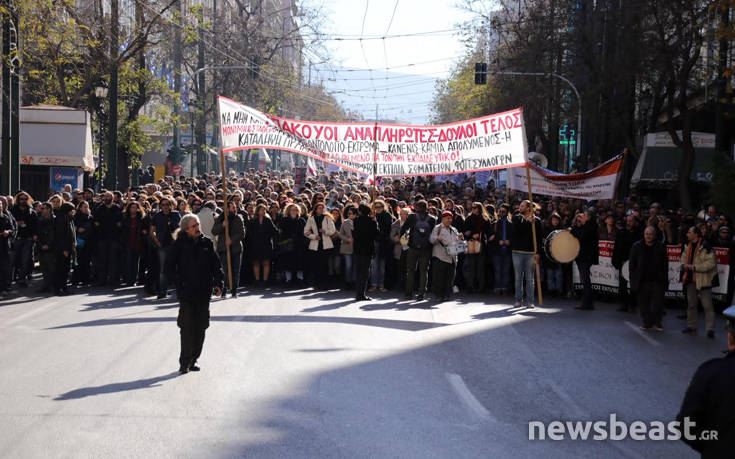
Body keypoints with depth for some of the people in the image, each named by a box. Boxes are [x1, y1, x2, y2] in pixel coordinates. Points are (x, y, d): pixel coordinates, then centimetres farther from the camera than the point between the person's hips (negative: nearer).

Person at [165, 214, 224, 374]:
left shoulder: (207, 243, 7)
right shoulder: (179, 245, -3)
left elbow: (216, 265, 11)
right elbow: (169, 268, -1)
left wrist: (218, 283, -1)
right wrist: (180, 282, -11)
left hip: (204, 292, 4)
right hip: (186, 293, -4)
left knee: (200, 327, 7)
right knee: (187, 327, -6)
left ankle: (193, 359, 18)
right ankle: (184, 362, 1)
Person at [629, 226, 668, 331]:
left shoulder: (661, 247, 3)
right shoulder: (636, 247, 3)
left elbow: (665, 265, 6)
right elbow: (632, 264, 4)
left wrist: (665, 280, 0)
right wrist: (633, 280, -1)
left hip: (657, 282, 0)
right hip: (642, 281, 0)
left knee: (658, 303, -1)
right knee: (643, 303, 4)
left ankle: (657, 322, 16)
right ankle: (647, 322, 18)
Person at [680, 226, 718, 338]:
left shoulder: (705, 247, -14)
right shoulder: (687, 247, 12)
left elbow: (711, 263, -19)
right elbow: (684, 258, 25)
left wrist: (695, 267, -20)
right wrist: (684, 265, 0)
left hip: (703, 280, -8)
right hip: (690, 279, 8)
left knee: (707, 305, -6)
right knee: (691, 304, 16)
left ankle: (710, 329, -5)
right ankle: (691, 327, 26)